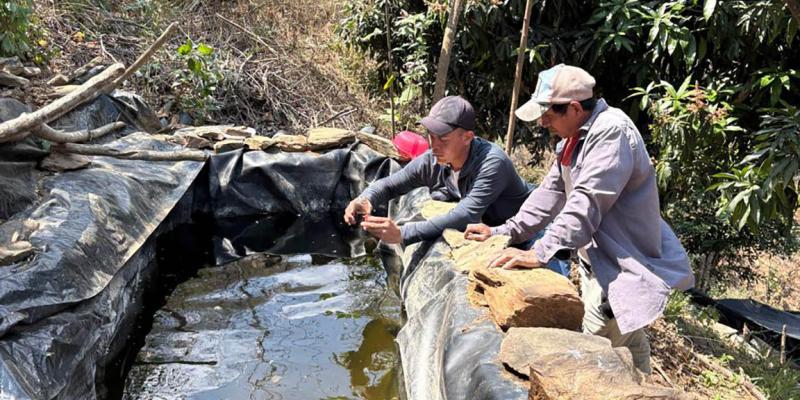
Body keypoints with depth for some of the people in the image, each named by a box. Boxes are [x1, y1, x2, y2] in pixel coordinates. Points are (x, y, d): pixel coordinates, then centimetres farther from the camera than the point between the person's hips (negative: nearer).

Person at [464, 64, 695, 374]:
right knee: (629, 345, 24)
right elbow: (551, 193, 8)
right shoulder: (575, 137, 8)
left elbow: (586, 203, -31)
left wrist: (540, 253, -36)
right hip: (597, 263, 10)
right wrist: (503, 232, 0)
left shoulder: (612, 131, -23)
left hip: (624, 268, -10)